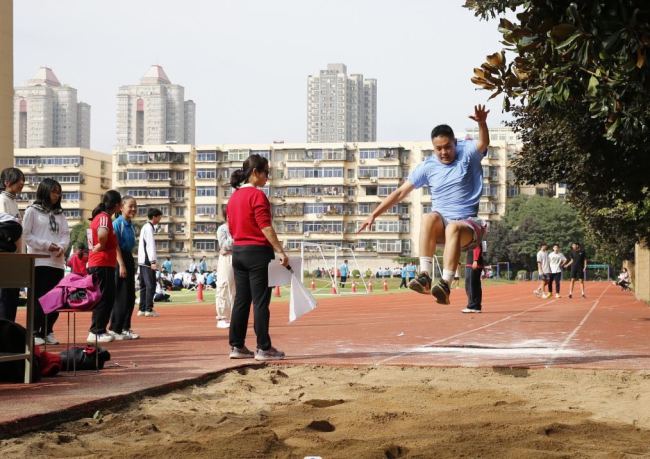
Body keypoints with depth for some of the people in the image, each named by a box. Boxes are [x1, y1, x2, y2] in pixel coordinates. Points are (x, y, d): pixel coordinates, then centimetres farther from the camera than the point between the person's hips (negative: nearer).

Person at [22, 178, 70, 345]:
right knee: (39, 299, -8)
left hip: (57, 262, 6)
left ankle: (47, 331, 15)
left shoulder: (59, 214, 18)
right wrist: (46, 245, -14)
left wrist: (62, 247, -11)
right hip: (39, 262, -5)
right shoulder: (32, 211, 2)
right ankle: (34, 333, -1)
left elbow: (66, 234, 11)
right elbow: (26, 235, -5)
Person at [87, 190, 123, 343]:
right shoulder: (104, 217, -13)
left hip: (96, 264, 10)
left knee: (108, 298, 14)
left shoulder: (99, 216, 17)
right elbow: (102, 234, -33)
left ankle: (99, 330, 18)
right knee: (104, 298, -6)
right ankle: (96, 332, -4)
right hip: (103, 265, -10)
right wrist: (101, 246, -17)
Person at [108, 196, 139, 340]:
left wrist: (131, 264, 14)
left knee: (130, 297, 10)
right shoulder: (118, 223, -12)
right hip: (119, 259, -9)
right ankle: (114, 329, -1)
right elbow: (116, 245, -16)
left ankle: (125, 329, 17)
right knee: (121, 297, -7)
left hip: (129, 258, 9)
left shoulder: (131, 225, 12)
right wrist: (121, 265, -20)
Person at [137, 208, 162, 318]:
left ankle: (142, 309, 14)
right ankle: (149, 309, -11)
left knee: (144, 285, 12)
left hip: (142, 261, 10)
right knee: (151, 285, -9)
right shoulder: (149, 227, -12)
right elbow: (151, 245, -19)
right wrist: (153, 261, -23)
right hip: (147, 261, -10)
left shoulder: (145, 227, 19)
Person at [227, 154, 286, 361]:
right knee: (260, 302, -4)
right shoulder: (257, 195, -13)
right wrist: (280, 251, -19)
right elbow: (265, 227, -19)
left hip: (238, 251, 8)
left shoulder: (234, 196, 12)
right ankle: (263, 348, -1)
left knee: (241, 300, 10)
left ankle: (237, 346, 12)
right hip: (258, 252, -8)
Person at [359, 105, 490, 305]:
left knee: (453, 228, -37)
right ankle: (424, 275, -41)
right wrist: (374, 215, 2)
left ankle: (445, 284, -49)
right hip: (440, 224, 2)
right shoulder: (427, 167, 6)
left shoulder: (467, 152, 1)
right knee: (429, 218, -33)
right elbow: (400, 192, 8)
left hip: (467, 223, -2)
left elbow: (483, 143, -22)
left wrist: (482, 123, -45)